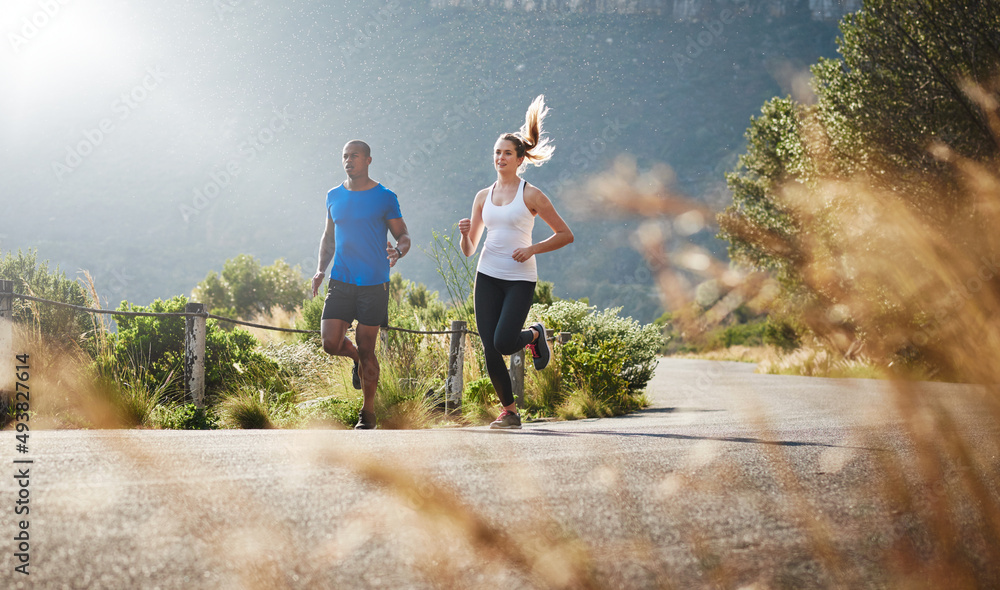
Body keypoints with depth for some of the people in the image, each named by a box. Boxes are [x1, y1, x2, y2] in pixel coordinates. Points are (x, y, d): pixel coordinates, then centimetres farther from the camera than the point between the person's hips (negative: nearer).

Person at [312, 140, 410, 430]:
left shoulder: (385, 198, -1)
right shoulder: (334, 196, 11)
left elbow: (403, 236, 2)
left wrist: (398, 251, -21)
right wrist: (321, 269, 8)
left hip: (374, 284, -3)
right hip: (340, 282, 3)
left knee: (366, 349, -1)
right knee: (330, 343, -10)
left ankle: (368, 413, 13)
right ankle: (356, 356, 27)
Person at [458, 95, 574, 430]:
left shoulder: (530, 196, -2)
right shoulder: (483, 196, 11)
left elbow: (565, 235, 1)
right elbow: (469, 250, 14)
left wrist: (532, 249, -12)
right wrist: (465, 234, -8)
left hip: (520, 278, -4)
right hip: (487, 276, 4)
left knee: (504, 343, -18)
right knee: (489, 350, -3)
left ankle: (534, 335, 17)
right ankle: (509, 412, 11)